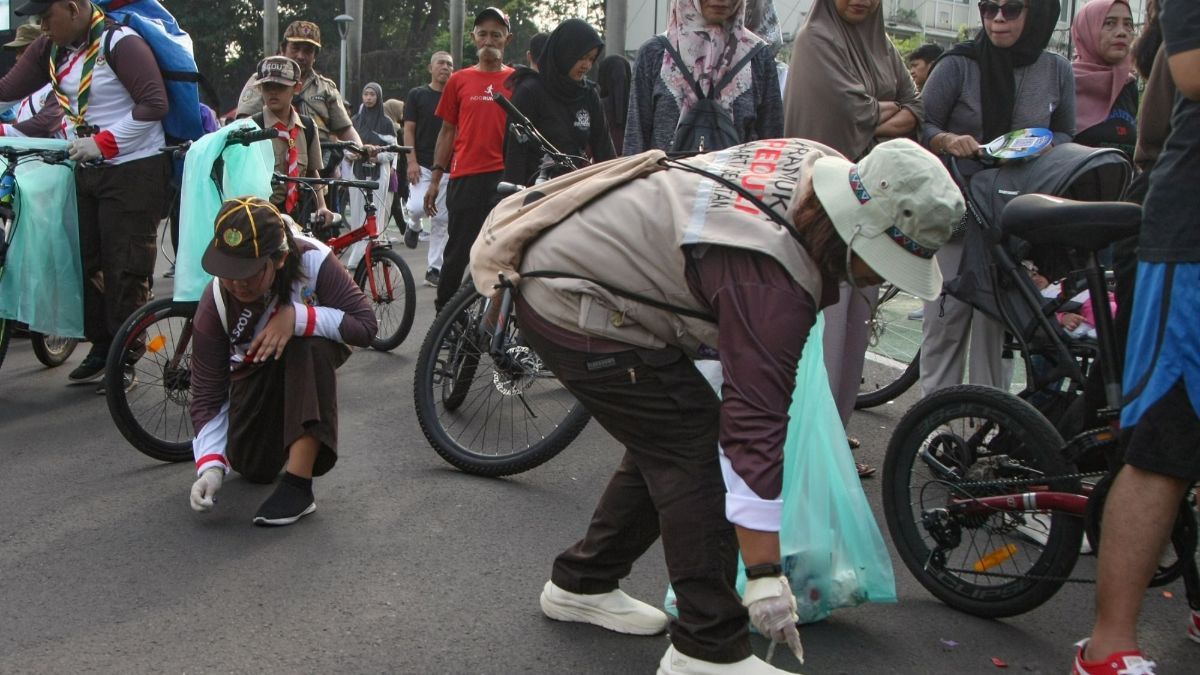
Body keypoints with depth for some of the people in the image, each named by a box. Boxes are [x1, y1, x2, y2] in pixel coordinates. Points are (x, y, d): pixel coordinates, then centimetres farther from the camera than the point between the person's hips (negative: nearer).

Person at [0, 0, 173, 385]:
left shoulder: (119, 43, -15)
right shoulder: (50, 50, 7)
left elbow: (154, 105, -21)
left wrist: (102, 143, -21)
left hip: (134, 170, -8)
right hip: (86, 171, 8)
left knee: (124, 270, -4)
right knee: (87, 263, 11)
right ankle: (101, 348, 24)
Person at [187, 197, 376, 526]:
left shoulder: (312, 260, -34)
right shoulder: (214, 305, -28)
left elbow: (365, 325, -30)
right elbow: (207, 396, -23)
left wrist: (298, 318, -43)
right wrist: (211, 467, -36)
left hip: (314, 355, -1)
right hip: (256, 369, 2)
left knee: (311, 345, -37)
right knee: (253, 468, -11)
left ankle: (298, 484, -34)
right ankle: (272, 432, 28)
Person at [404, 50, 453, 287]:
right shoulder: (417, 95, 3)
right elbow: (408, 130, -1)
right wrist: (412, 161, -11)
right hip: (422, 165, -2)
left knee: (441, 219, 2)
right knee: (417, 208, -21)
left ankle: (434, 268, 9)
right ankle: (415, 224, 17)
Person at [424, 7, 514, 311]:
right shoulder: (459, 81, 9)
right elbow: (448, 131, 12)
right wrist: (435, 178, 8)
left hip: (505, 176, -1)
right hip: (464, 178, 1)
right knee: (458, 249, 6)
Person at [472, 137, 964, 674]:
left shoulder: (822, 166, -3)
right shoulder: (771, 280, -29)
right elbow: (755, 423, -29)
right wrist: (765, 575, -25)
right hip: (573, 309, -10)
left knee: (665, 441, 16)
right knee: (695, 450, -11)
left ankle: (582, 584, 31)